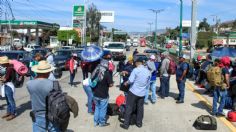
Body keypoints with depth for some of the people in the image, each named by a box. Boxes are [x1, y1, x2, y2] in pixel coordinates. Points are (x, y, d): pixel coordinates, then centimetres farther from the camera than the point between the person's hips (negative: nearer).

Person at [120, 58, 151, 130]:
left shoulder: (136, 70, -14)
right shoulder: (148, 71, 2)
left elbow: (131, 80, -17)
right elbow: (148, 83, 10)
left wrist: (126, 82, 2)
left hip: (133, 91, -5)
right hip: (142, 93, 5)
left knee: (129, 108, 4)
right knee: (140, 108, 16)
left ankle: (126, 124, 9)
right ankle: (139, 123, 26)